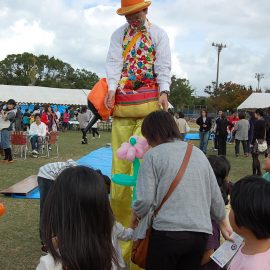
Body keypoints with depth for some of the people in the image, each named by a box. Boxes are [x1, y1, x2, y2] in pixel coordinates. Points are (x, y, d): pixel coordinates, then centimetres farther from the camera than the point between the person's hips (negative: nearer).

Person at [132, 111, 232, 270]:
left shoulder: (153, 155, -4)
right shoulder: (199, 153, 11)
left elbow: (145, 200, -12)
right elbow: (216, 196, 13)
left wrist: (137, 214, 9)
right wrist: (223, 223, 28)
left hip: (167, 232, -5)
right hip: (201, 233, 5)